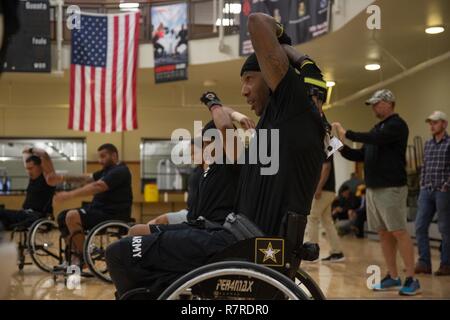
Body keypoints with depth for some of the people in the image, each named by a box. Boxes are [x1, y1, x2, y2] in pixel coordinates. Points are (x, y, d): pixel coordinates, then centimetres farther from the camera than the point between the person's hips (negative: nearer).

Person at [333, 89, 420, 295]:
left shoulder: (397, 125, -5)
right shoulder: (378, 128, 20)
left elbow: (376, 139, -22)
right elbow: (361, 156, 21)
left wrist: (346, 134, -15)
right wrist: (341, 148, 6)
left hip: (391, 188, -8)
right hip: (373, 188, 8)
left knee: (399, 232, -9)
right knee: (383, 233, 7)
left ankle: (411, 279, -5)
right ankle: (392, 277, 13)